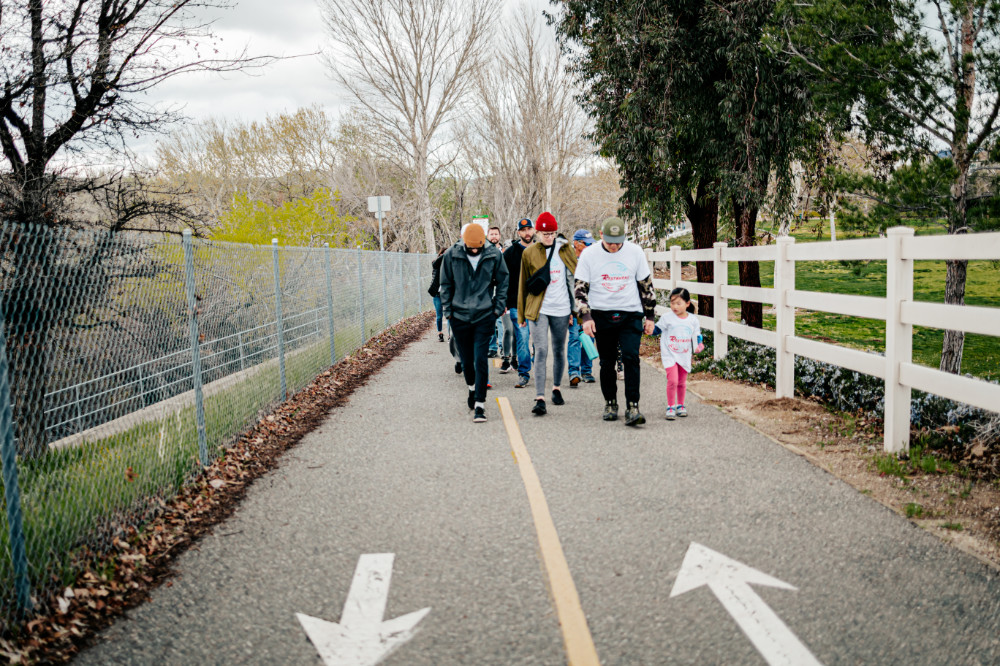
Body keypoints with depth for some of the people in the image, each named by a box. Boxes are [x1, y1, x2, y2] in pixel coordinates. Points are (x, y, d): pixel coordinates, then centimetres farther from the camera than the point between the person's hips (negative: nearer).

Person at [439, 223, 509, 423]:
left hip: (484, 316, -1)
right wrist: (448, 310, 3)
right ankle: (472, 388, 40)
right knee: (466, 359, 12)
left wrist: (498, 308, 1)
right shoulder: (451, 255, -4)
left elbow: (502, 281, 7)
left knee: (480, 359, -8)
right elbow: (446, 284, 6)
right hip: (460, 316, 2)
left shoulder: (494, 255, -4)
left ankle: (480, 404, -3)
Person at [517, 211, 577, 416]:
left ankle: (556, 388, 33)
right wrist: (521, 314, 9)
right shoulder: (529, 253, 2)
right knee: (540, 351, -12)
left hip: (561, 309, 2)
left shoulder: (566, 249, 5)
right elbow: (523, 284, 8)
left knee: (559, 351, 13)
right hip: (538, 309, -2)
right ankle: (540, 398, -15)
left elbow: (575, 277, 11)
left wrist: (575, 308, 8)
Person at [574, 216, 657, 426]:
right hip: (602, 315, 0)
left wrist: (650, 316, 9)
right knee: (607, 362, 6)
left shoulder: (635, 252, 2)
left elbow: (646, 285, 10)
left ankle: (632, 408, -11)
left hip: (631, 314, 0)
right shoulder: (589, 254, -1)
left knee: (631, 357, -13)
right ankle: (610, 403, 24)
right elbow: (581, 288, 2)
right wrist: (586, 317, -7)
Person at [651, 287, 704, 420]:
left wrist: (699, 346, -4)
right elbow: (657, 329, 3)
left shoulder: (693, 320, 1)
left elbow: (697, 335, 11)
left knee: (682, 382, 13)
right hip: (670, 355, -3)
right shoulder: (667, 317, -7)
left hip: (685, 356, 3)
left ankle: (680, 406, 31)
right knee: (672, 380, -16)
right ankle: (670, 407, -3)